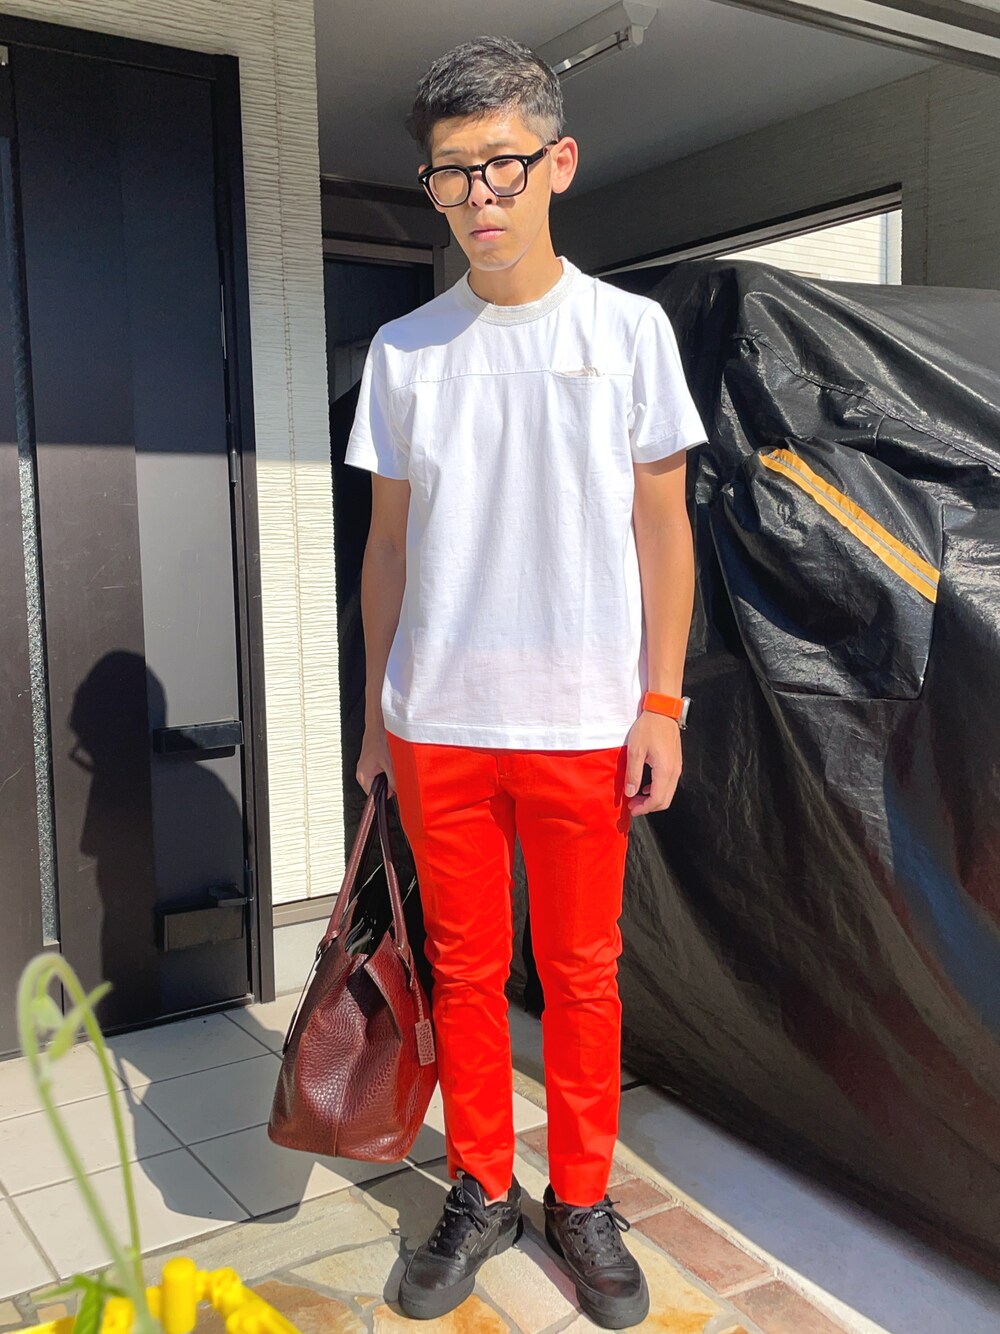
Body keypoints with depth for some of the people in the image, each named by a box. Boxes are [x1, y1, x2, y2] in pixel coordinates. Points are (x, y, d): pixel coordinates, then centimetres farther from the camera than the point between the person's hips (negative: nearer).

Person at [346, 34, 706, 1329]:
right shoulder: (403, 349, 5)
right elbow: (389, 543, 9)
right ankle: (480, 1191, 32)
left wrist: (661, 701, -4)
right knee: (465, 969, 12)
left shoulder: (629, 330, 0)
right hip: (437, 723, 2)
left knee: (582, 975, 10)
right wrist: (378, 712, 9)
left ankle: (582, 1200, 30)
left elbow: (663, 528, 1)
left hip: (584, 724, -1)